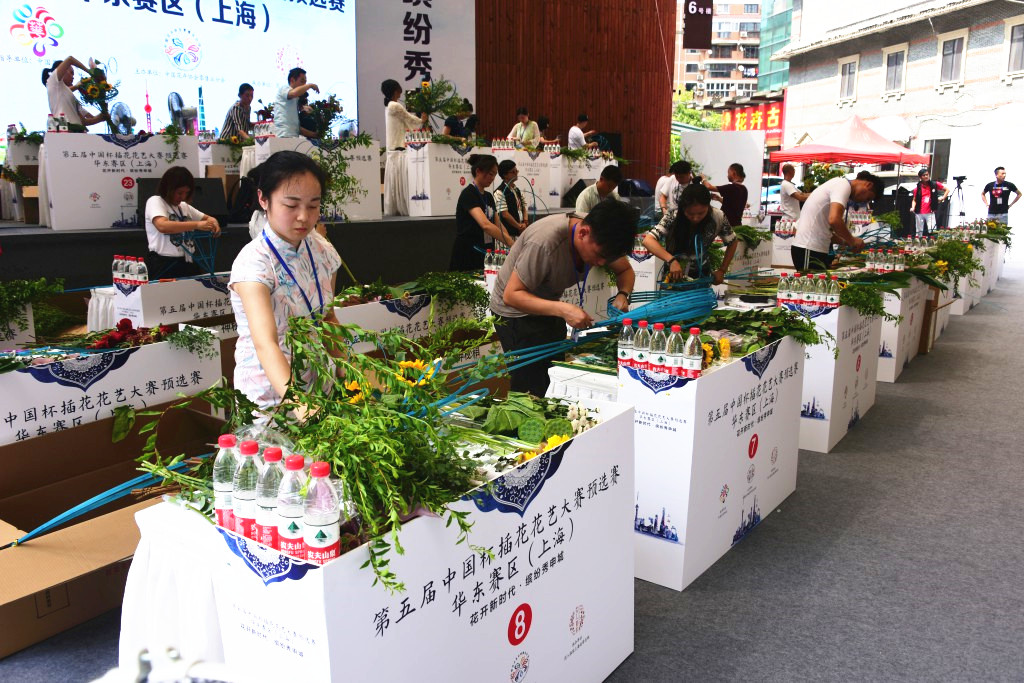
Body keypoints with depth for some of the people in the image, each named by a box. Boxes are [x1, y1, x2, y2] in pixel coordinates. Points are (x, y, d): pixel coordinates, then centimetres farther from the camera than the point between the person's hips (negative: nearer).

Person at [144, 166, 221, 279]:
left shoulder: (184, 206, 15)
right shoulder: (155, 201, -3)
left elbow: (208, 218, 26)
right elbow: (162, 226, -23)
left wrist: (213, 223, 0)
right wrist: (197, 225, -27)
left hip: (185, 263, 6)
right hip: (163, 265, -6)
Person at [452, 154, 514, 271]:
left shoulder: (489, 196, 12)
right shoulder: (468, 194, -15)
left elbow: (498, 224, 11)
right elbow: (486, 225, -29)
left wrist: (510, 241, -7)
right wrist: (512, 243, -33)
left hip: (485, 254, 8)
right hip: (467, 256, -8)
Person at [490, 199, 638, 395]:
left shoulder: (600, 239, -13)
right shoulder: (544, 242, -34)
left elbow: (625, 270, 4)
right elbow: (511, 295, -29)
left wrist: (623, 295, -18)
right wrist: (563, 309, -39)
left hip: (548, 308, 7)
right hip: (516, 311, -7)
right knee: (535, 392, -12)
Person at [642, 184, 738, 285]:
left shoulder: (718, 217, -17)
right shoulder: (673, 217, -24)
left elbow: (732, 242, 0)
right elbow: (648, 240, -33)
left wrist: (722, 271, -5)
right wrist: (671, 260, -44)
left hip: (700, 276, 2)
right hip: (672, 276, -1)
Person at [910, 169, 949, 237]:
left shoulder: (934, 184, 4)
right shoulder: (917, 188, 5)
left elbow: (947, 190, 14)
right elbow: (914, 200, 11)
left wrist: (943, 198, 2)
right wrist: (913, 208, -5)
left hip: (930, 213, -1)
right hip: (919, 213, 1)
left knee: (932, 231, -14)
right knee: (919, 233, 7)